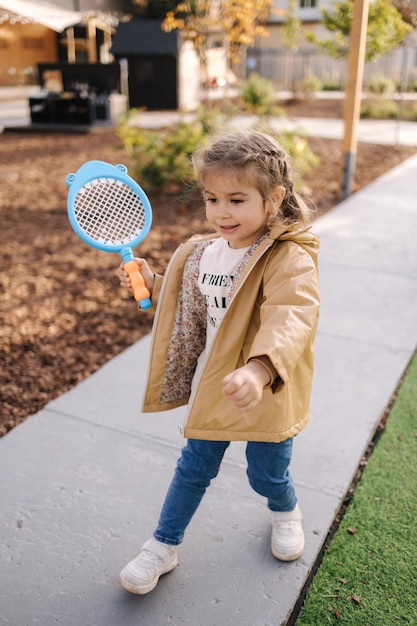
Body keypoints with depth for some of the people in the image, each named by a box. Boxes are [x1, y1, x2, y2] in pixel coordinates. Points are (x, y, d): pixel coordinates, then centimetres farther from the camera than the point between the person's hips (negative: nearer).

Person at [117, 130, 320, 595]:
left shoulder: (290, 259, -24)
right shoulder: (203, 252, -1)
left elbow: (292, 317, -41)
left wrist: (258, 369, -58)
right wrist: (153, 287, 1)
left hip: (267, 395, -4)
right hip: (211, 386, 5)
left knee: (267, 475, 18)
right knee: (194, 468, 18)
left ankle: (285, 512, 54)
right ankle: (164, 546, 38)